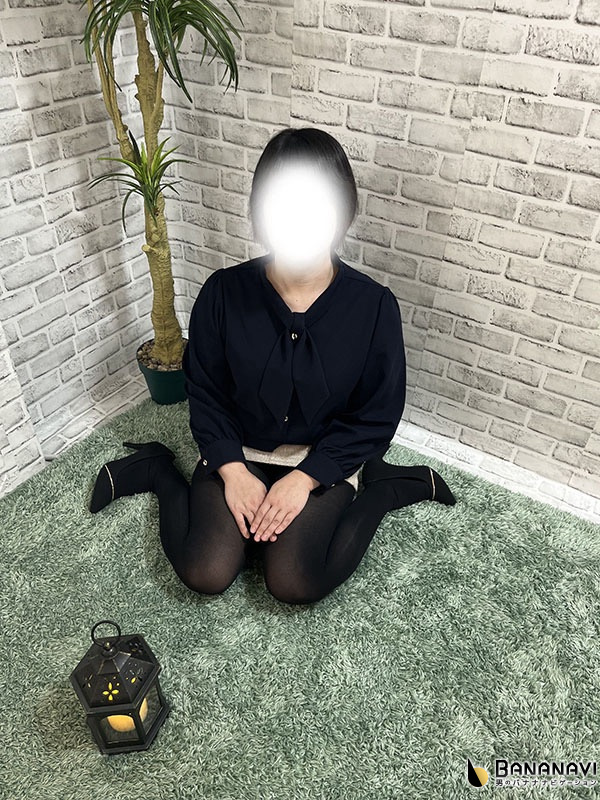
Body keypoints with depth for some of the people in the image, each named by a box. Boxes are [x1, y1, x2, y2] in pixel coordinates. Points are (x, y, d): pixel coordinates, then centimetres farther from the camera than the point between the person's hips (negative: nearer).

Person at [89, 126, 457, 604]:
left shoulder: (373, 305, -17)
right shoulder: (224, 292, -14)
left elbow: (377, 416, -10)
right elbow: (205, 392, -3)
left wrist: (304, 478, -16)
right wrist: (233, 471, -13)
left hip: (324, 459, -1)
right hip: (239, 451, 1)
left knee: (294, 583, -17)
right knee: (205, 574, -12)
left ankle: (381, 487, 5)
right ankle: (158, 471, 13)